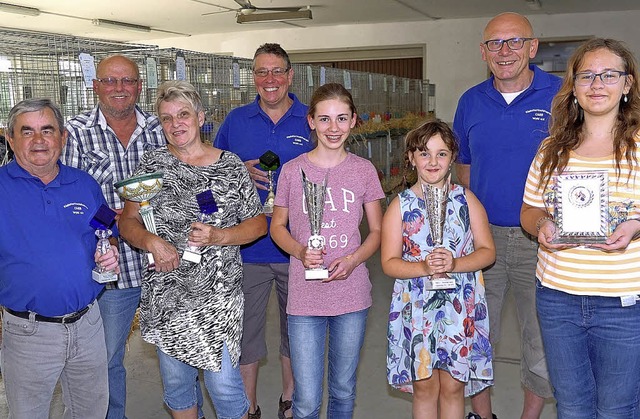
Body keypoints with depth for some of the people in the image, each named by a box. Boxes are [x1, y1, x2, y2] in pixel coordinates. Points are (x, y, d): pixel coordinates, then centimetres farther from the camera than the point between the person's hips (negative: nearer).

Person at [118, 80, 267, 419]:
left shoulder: (230, 165, -1)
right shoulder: (152, 163, 4)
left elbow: (258, 223, 2)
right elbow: (128, 222, 3)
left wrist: (218, 236, -15)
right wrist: (152, 242, -17)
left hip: (217, 296, -2)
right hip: (164, 296, 3)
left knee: (224, 385, -2)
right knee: (175, 382, 15)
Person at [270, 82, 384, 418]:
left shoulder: (363, 170, 1)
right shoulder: (293, 170, -2)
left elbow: (377, 231, 7)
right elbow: (277, 226, 7)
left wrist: (353, 259, -12)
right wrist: (300, 252, -13)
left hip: (352, 295, 2)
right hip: (304, 299, -1)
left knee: (344, 392, 16)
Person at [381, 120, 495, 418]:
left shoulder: (465, 200, 2)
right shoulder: (401, 205, -1)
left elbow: (487, 251, 1)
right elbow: (389, 263, -3)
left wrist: (454, 264, -17)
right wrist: (424, 267, -21)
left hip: (460, 307, 1)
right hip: (417, 307, 0)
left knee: (453, 386, 9)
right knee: (424, 386, 10)